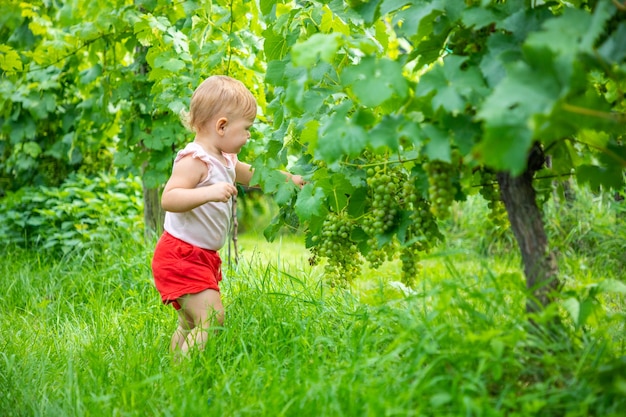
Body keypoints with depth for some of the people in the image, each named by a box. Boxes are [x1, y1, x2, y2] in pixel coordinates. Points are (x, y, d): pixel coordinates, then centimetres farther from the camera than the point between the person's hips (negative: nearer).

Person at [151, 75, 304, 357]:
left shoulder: (224, 160, 13)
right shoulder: (194, 160, -19)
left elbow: (252, 175, 35)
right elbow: (169, 198, -32)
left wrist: (288, 179, 39)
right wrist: (209, 192, -43)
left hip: (203, 257, 11)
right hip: (181, 256, -11)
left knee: (190, 324, 17)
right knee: (212, 318, -19)